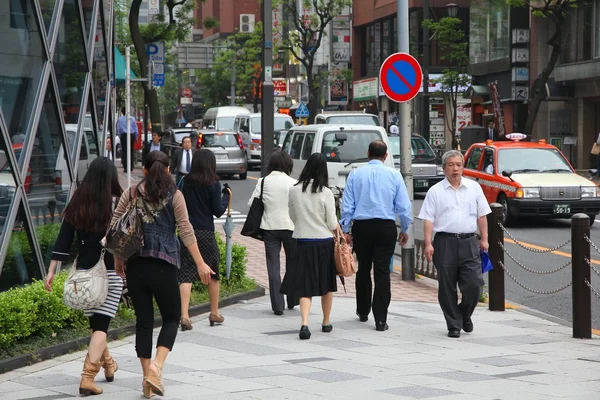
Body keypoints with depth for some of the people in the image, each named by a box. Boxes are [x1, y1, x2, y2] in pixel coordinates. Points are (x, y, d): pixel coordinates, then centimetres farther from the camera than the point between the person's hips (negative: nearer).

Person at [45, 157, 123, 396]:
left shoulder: (77, 205, 1)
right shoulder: (117, 205, -9)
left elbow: (63, 241, 1)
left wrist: (51, 271, 3)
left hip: (84, 272, 4)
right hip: (110, 273, -4)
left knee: (96, 322, 21)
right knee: (101, 325, -3)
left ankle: (108, 365, 39)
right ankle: (88, 378, -14)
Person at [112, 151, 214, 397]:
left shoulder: (132, 194, 8)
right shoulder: (174, 195, 0)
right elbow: (185, 230, -5)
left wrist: (118, 259, 18)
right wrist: (200, 263, -4)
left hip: (135, 264, 3)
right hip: (163, 264, -3)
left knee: (143, 320, 10)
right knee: (172, 317, 9)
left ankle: (148, 376, 10)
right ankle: (156, 367, -12)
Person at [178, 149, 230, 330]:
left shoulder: (185, 182, -1)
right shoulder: (213, 184, -8)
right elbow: (218, 211, -5)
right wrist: (226, 195, 8)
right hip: (206, 233, -2)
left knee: (186, 274, -2)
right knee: (213, 274, 16)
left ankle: (184, 315, -16)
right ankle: (214, 313, 29)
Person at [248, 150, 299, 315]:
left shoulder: (263, 182, -3)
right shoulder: (293, 183, -8)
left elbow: (252, 203, -1)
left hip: (270, 227, 1)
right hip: (290, 226, -1)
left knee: (273, 266, 3)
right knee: (292, 264, 16)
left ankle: (277, 305, -2)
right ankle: (292, 300, 25)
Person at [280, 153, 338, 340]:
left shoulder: (294, 191, -5)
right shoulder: (326, 193, -12)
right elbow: (332, 224, -8)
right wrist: (336, 226, 15)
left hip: (303, 243, 1)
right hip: (324, 243, -1)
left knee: (305, 286, 2)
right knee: (326, 285, 16)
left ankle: (304, 323, -18)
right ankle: (326, 323, 29)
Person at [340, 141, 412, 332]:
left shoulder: (355, 174, 2)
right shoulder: (394, 175, 0)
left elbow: (347, 205, 0)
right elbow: (404, 206, 0)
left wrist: (345, 230, 6)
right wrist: (405, 230, 12)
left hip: (361, 227, 1)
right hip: (386, 227, -1)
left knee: (363, 269, 17)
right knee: (382, 272, -1)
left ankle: (363, 311, 32)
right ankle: (380, 319, -6)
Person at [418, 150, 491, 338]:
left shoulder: (474, 187, 10)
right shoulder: (435, 191, 4)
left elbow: (481, 215, 14)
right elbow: (428, 219, 0)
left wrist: (484, 239, 9)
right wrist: (428, 243, -8)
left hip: (469, 241, 1)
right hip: (445, 243, -1)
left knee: (474, 284, -5)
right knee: (447, 287, 2)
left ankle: (465, 314, 22)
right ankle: (454, 325, 13)